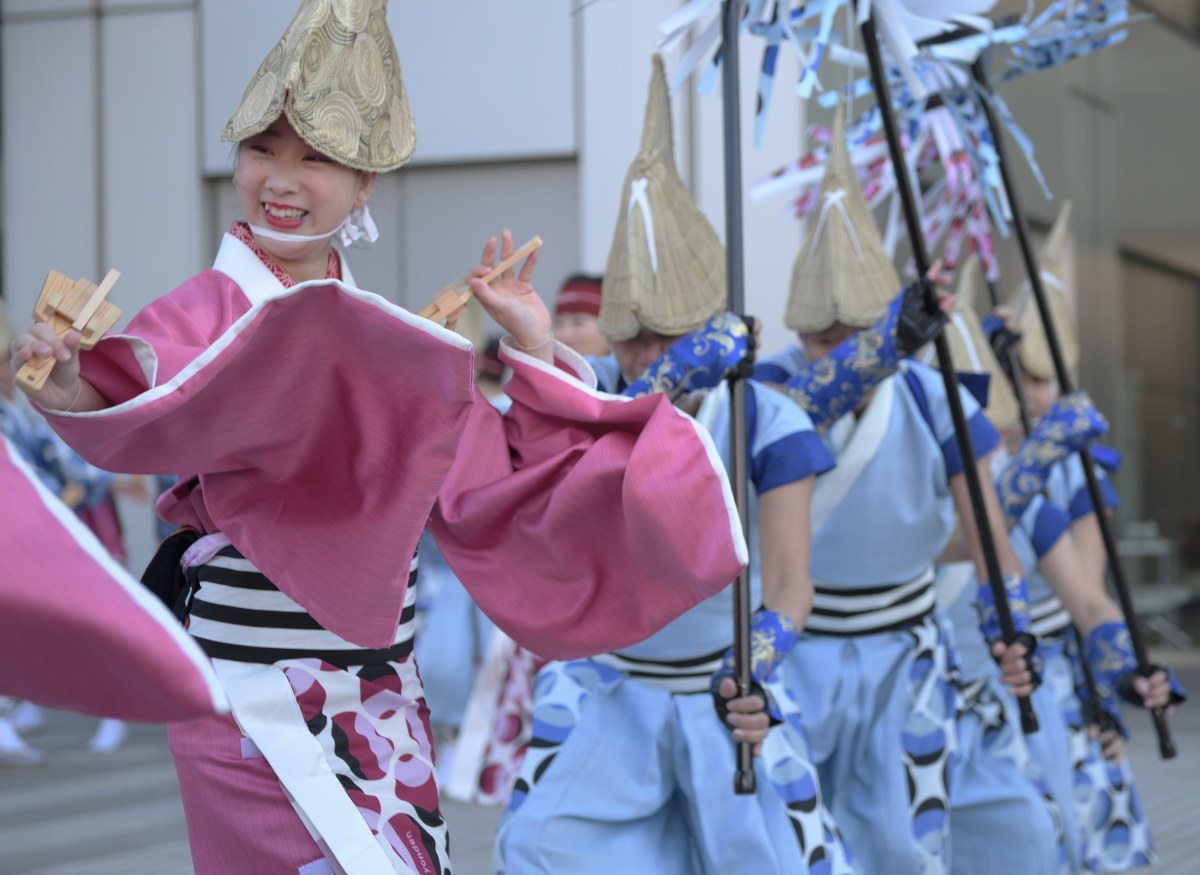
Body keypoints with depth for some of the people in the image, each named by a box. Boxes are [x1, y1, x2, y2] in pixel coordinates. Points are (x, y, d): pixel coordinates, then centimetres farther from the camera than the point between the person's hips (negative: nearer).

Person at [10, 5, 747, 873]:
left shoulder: (389, 336, 8)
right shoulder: (204, 316, -8)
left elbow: (505, 488, 12)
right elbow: (139, 417, -32)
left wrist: (532, 345, 3)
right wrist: (68, 388, -52)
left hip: (381, 694, 6)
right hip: (258, 694, -6)